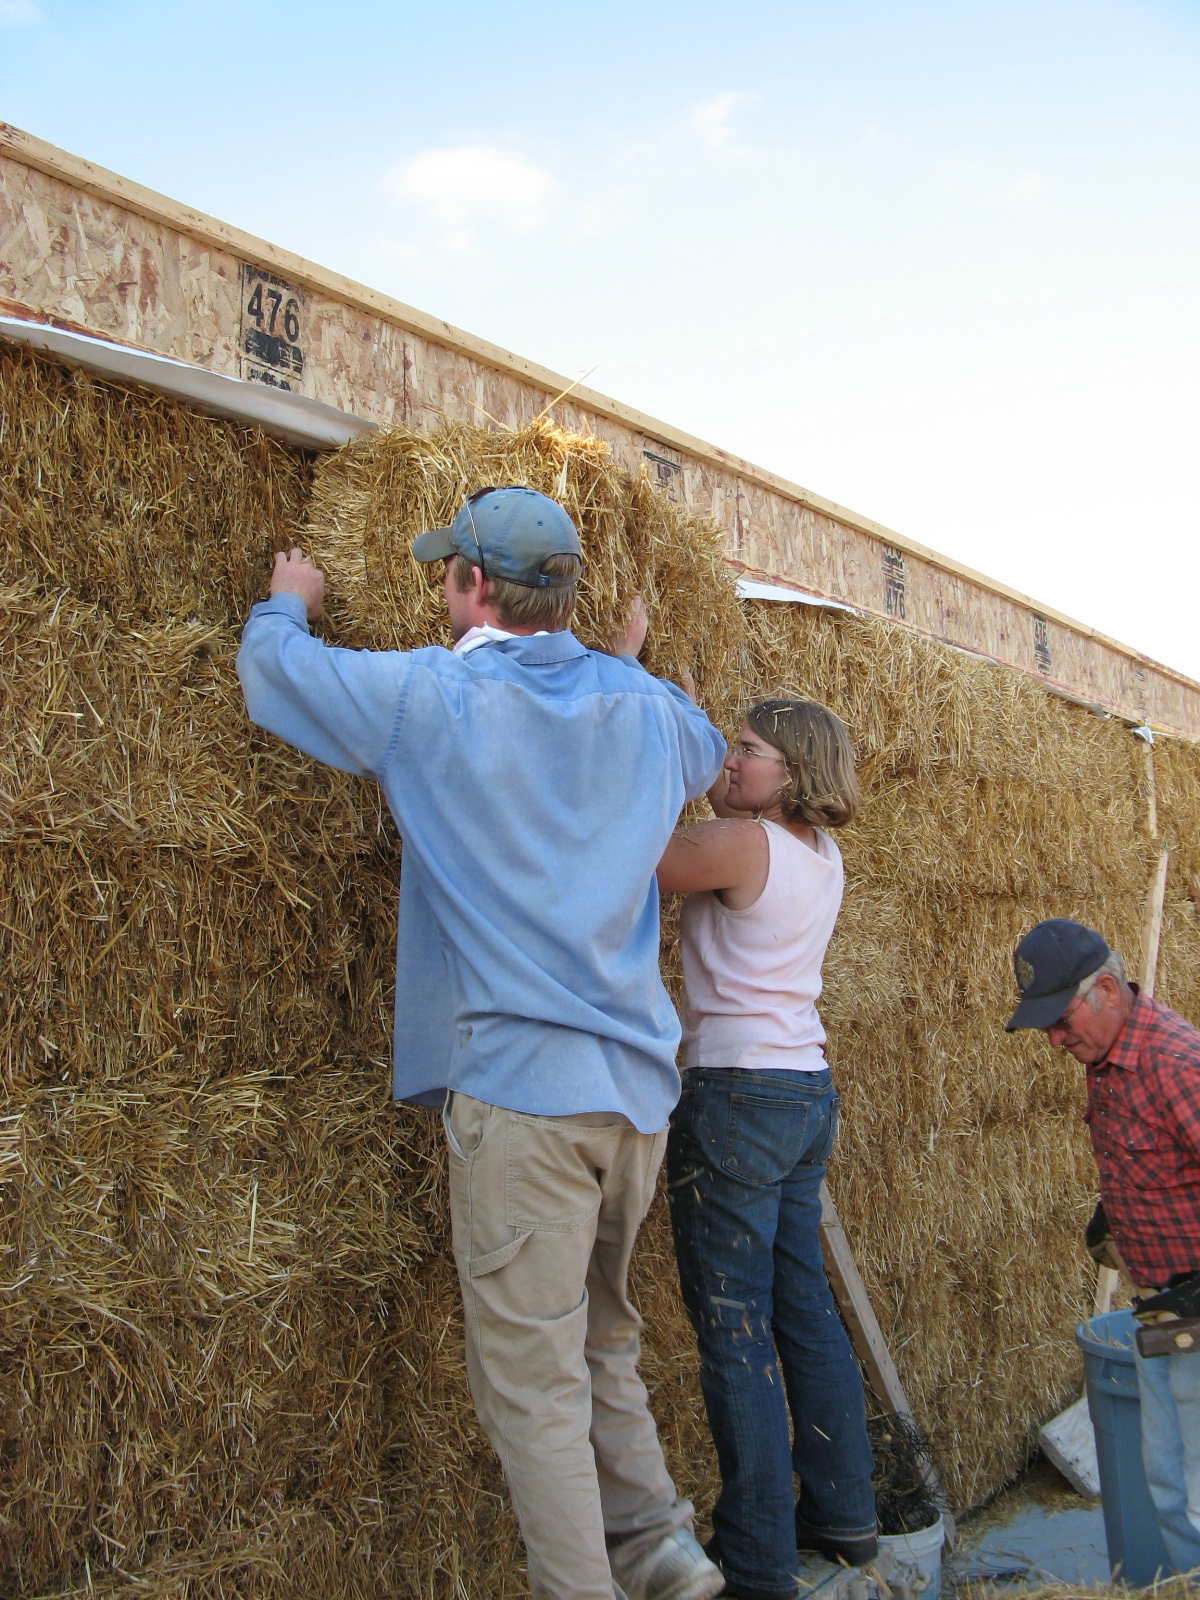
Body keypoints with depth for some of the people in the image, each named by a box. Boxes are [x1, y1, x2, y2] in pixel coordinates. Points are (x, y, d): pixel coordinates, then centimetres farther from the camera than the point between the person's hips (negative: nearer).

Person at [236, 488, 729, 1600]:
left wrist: (289, 600, 31)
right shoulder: (644, 708, 9)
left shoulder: (433, 696, -5)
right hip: (636, 1081, 7)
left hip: (519, 1081, -6)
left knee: (533, 1379, 2)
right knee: (600, 1341, 22)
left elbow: (271, 665, 10)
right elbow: (706, 753, 33)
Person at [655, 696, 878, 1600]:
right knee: (805, 1306, 17)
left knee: (735, 1328, -1)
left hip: (739, 1096, -9)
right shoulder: (822, 854, 10)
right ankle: (844, 1514, 29)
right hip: (810, 1093, 9)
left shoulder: (742, 843, -14)